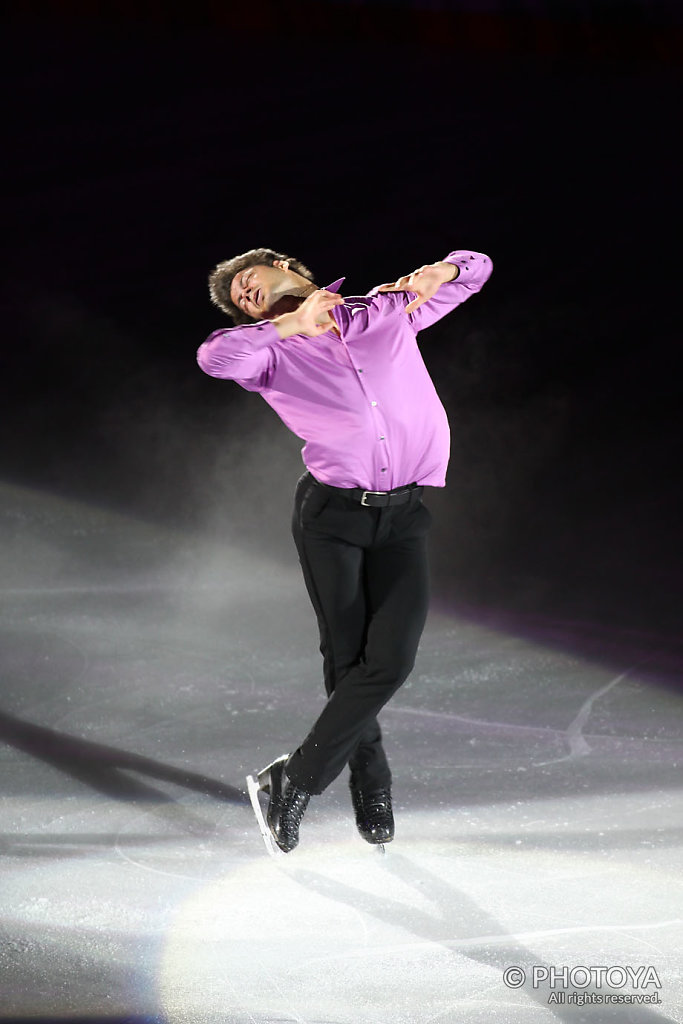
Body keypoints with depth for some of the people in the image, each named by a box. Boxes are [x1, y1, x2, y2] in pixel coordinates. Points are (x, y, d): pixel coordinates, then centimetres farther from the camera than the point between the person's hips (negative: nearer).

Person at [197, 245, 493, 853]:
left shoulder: (385, 311, 13)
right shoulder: (274, 352, 6)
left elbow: (475, 268, 23)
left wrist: (433, 274, 2)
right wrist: (292, 323, -23)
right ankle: (372, 786, 20)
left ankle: (295, 780, -4)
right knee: (346, 660, 0)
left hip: (404, 516, 1)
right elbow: (214, 358, -18)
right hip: (331, 513, -1)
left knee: (391, 658, -13)